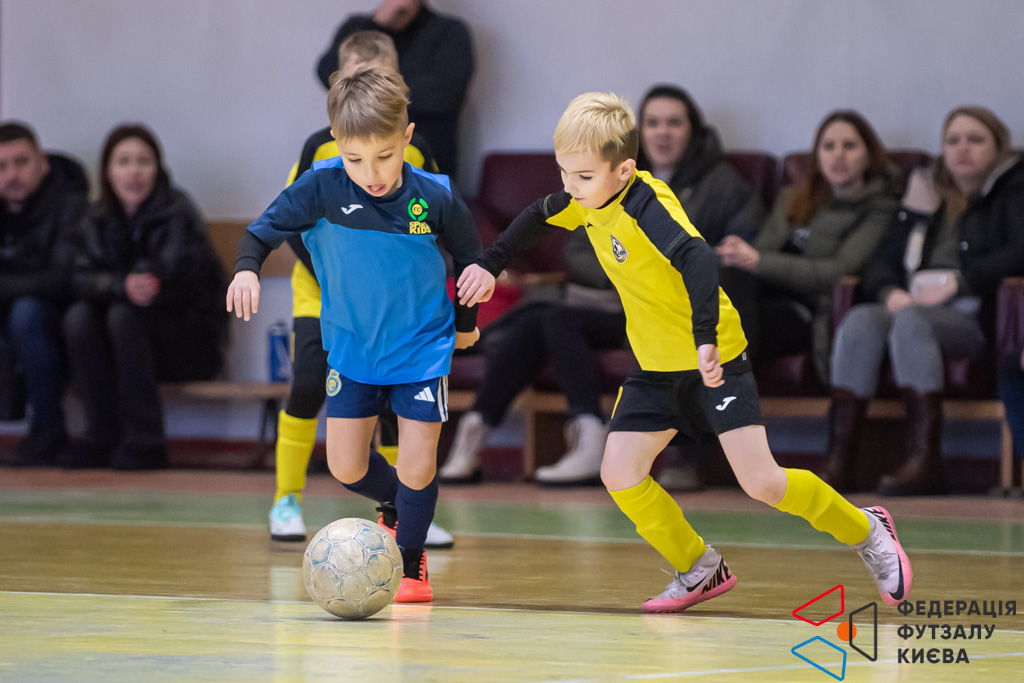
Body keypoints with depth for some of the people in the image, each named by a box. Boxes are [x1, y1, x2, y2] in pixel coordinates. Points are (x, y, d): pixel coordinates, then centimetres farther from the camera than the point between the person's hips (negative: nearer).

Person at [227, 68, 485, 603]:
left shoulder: (435, 197, -18)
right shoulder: (322, 187, -18)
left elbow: (469, 256, 1)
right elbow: (263, 230, -10)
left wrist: (466, 319, 13)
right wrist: (246, 268, -31)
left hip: (421, 347, -2)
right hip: (352, 347, 2)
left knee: (416, 466, -6)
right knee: (346, 467, 3)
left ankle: (410, 562, 19)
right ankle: (397, 507, 36)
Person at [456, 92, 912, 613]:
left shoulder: (647, 208, -26)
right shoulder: (587, 199, -2)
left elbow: (697, 260, -43)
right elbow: (539, 218, 21)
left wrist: (705, 340, -54)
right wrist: (491, 263, 17)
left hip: (714, 358, -8)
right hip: (656, 365, 8)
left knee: (762, 482, -11)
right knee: (620, 476, -5)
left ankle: (865, 531, 13)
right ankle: (700, 570, 15)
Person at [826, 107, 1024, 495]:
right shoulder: (924, 191, 25)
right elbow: (881, 262, 19)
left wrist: (957, 282, -15)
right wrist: (891, 292, -4)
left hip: (973, 317, -5)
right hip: (913, 305, 5)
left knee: (910, 321, -36)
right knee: (859, 321, -28)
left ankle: (924, 461, -42)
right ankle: (840, 460, -37)